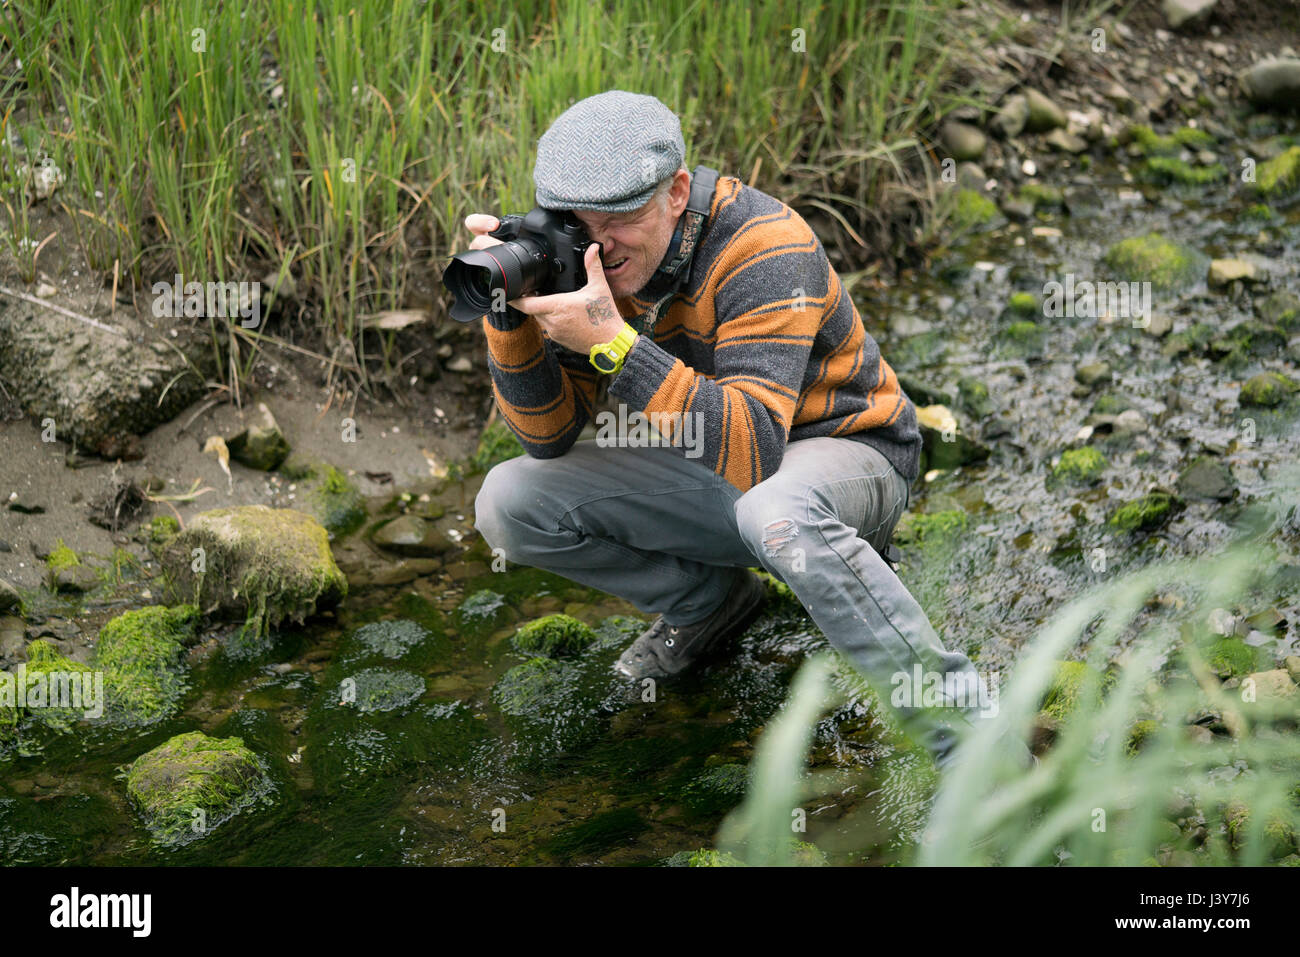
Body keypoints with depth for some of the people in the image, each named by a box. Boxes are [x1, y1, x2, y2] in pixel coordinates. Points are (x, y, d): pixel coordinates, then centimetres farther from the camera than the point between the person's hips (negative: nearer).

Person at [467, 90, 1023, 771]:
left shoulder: (764, 248, -28)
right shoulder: (583, 256, -9)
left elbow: (752, 448, -39)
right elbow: (550, 436, -7)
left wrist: (613, 342, -46)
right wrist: (510, 311, -24)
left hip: (842, 452, -6)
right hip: (706, 468, 7)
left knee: (776, 514, -43)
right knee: (508, 503, -8)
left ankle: (967, 735, -31)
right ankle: (708, 602, 11)